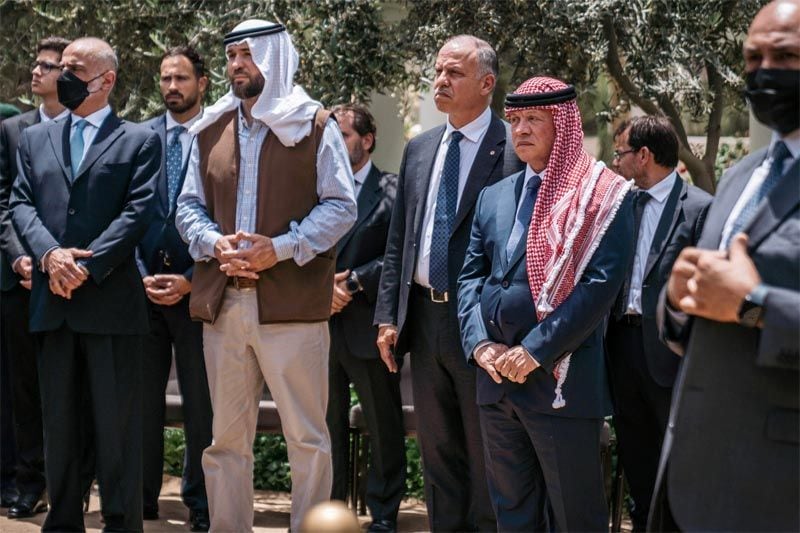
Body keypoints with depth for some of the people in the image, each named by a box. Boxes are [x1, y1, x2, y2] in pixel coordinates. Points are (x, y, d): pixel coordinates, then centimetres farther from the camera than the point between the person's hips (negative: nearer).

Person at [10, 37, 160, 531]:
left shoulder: (139, 141, 4)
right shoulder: (35, 138, 17)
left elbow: (138, 212, -6)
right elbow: (21, 203, 7)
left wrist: (86, 266, -15)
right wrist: (49, 254, -11)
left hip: (112, 300, -4)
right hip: (51, 302, 4)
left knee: (117, 426, -1)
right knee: (59, 423, 10)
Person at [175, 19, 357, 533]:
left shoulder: (315, 126, 2)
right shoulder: (211, 130, 15)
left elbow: (341, 206, -3)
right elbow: (189, 207, 15)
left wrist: (281, 248, -15)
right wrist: (215, 243, -7)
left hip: (292, 300, -4)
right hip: (222, 301, 4)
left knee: (307, 436, -1)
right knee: (227, 437, 9)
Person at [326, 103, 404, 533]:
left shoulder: (394, 190, -2)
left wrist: (354, 280, -14)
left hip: (368, 325, -4)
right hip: (321, 324, 4)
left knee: (384, 429, 5)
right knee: (327, 427, 11)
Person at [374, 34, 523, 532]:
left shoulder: (515, 149, -9)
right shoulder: (419, 149, 12)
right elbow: (398, 240, 14)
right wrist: (388, 316, 8)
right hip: (423, 318, 7)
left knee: (485, 457, 3)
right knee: (438, 453, 15)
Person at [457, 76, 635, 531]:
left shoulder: (603, 195, -5)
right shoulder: (494, 196, 16)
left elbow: (602, 282, -14)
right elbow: (471, 275, 13)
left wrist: (537, 349, -17)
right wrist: (480, 343, -4)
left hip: (562, 380, -6)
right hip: (497, 377, 6)